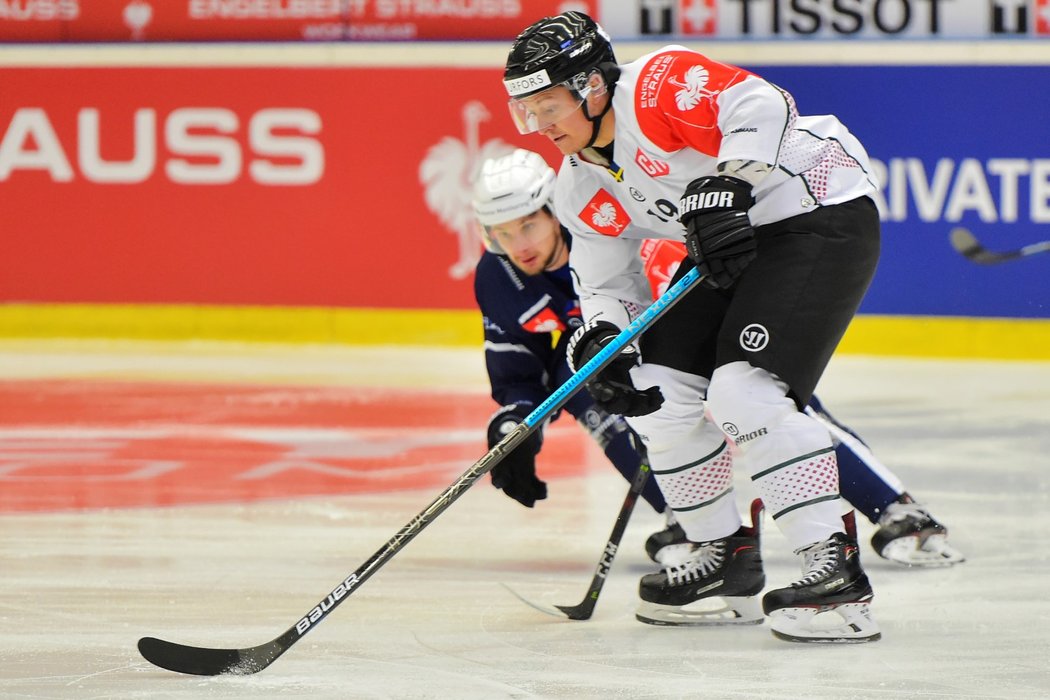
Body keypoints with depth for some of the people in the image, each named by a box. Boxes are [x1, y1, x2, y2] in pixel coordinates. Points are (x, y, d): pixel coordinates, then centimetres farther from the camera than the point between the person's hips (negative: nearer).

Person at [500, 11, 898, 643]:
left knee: (745, 389, -24)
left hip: (821, 216, -10)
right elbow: (608, 284, 9)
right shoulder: (583, 190, 6)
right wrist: (599, 339, -11)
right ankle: (730, 565, 15)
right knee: (658, 388, 2)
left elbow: (759, 106, -32)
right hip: (733, 241, 10)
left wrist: (727, 187, -42)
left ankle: (838, 571, -25)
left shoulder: (657, 87, -21)